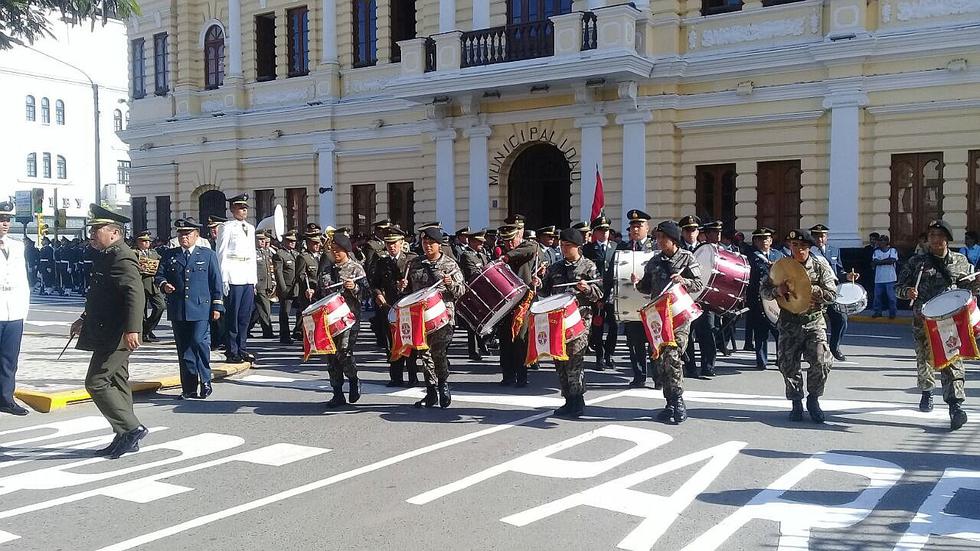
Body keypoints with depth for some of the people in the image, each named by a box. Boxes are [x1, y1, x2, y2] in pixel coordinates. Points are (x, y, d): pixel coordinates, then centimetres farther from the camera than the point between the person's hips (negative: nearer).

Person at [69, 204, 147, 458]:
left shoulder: (122, 259, -18)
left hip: (115, 335, -11)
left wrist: (131, 329, -35)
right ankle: (125, 438, 21)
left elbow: (136, 294, -29)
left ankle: (132, 428, -3)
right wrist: (84, 319, 27)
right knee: (116, 383, 13)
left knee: (96, 382, -9)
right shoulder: (107, 257, 14)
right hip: (108, 334, 11)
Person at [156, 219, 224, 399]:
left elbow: (216, 282, 6)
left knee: (199, 342, -13)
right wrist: (164, 284, -9)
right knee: (183, 349, 5)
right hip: (177, 311, 3)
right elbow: (159, 276, 15)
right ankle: (189, 388, 11)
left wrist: (217, 306, 0)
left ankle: (205, 381, 3)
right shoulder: (169, 256, 13)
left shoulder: (208, 255, 8)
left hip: (200, 309, -3)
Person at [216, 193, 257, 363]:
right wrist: (224, 279, -13)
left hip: (249, 277, 6)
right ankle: (232, 352, 3)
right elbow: (221, 254, -6)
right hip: (233, 277, -6)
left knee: (246, 315, 8)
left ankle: (242, 349, 15)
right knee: (232, 315, -3)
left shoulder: (250, 228, 18)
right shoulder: (226, 227, -2)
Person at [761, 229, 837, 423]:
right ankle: (796, 403, 21)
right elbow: (764, 290, 5)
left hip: (814, 321, -1)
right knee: (788, 364, 3)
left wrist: (811, 289, -20)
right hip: (789, 322, 1)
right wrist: (777, 290, -15)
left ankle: (813, 399, 11)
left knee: (821, 362, -12)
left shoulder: (821, 267, -2)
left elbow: (831, 295, -7)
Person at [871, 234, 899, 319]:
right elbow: (874, 261, -5)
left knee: (891, 296, -1)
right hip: (879, 278, 3)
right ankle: (877, 312, 16)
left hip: (890, 278, -3)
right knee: (877, 296, 6)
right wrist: (887, 260, -12)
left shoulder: (893, 250, 1)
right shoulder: (876, 251, 9)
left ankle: (892, 313, 7)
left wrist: (880, 261, -9)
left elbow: (892, 260, -14)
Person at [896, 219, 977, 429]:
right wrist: (907, 291, -15)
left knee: (952, 361, -12)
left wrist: (976, 284, -4)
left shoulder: (960, 261, 10)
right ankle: (926, 391, 38)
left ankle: (955, 405, -14)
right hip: (923, 319, 1)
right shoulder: (916, 262, 5)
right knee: (924, 358, 13)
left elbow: (968, 287, 18)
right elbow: (899, 287, 8)